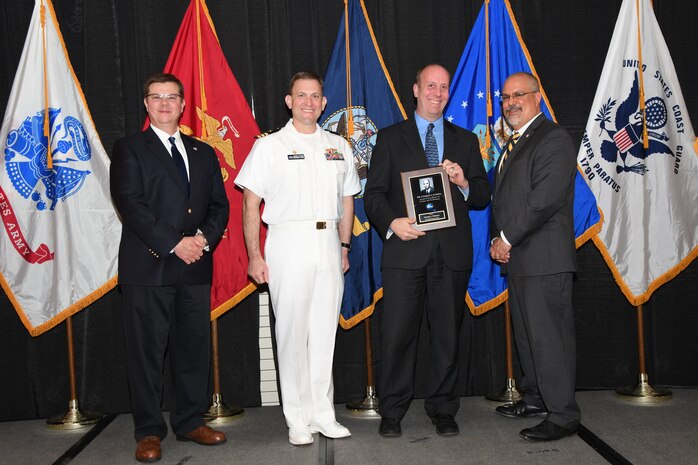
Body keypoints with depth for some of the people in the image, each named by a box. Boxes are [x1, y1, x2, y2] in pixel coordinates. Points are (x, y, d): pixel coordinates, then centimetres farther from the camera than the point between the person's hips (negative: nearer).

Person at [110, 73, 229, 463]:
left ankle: (191, 422, 22)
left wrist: (204, 238, -8)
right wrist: (174, 244, -15)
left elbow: (219, 205, 12)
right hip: (148, 267, -4)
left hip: (196, 268, 4)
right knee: (147, 352, 1)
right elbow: (131, 204, -8)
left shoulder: (203, 153, 17)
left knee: (194, 347, 9)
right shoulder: (129, 149, 4)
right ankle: (149, 432, 12)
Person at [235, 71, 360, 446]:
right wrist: (255, 256, -7)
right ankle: (298, 419, 12)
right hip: (288, 242, -3)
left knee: (325, 332, 8)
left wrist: (344, 247, 14)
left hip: (328, 243, 4)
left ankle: (323, 414, 19)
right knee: (292, 332, 0)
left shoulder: (338, 147, 14)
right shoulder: (269, 146, 2)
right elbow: (250, 204, -2)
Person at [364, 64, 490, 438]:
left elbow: (483, 197, 13)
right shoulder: (390, 138, 10)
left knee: (447, 334, 7)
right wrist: (392, 222, -15)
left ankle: (442, 409, 21)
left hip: (452, 252, 2)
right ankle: (392, 411, 12)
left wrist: (464, 182, -8)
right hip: (405, 249, -2)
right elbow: (374, 193, 3)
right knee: (397, 334, -2)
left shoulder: (466, 141, 16)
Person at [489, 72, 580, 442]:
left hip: (544, 259, -9)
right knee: (526, 334, 17)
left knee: (549, 336, -5)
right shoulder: (515, 144, 21)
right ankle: (534, 399, 30)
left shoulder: (553, 139, -10)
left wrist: (507, 239, -14)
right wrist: (498, 240, 5)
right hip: (517, 258, 10)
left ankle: (562, 415, 4)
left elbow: (544, 199, -20)